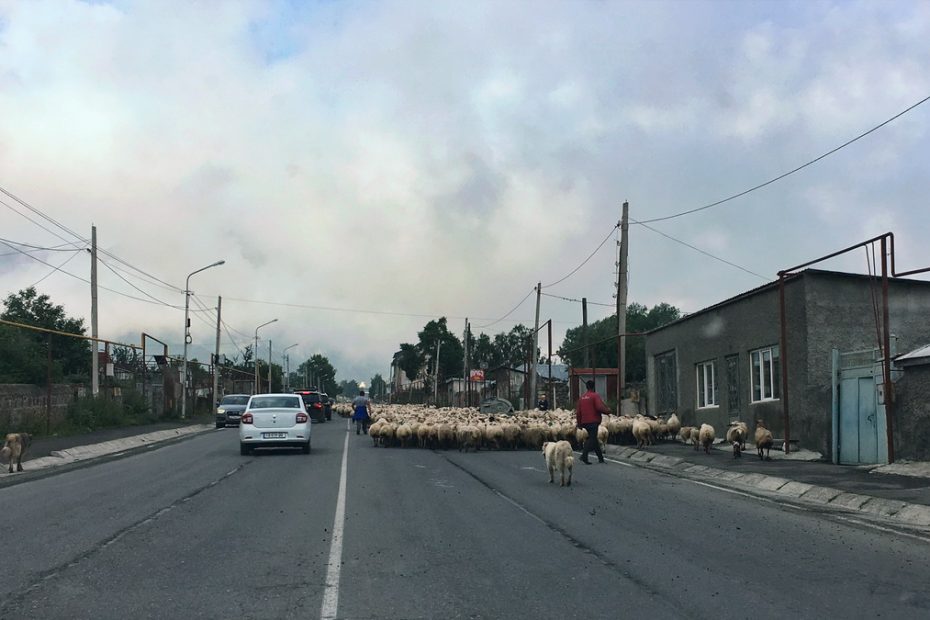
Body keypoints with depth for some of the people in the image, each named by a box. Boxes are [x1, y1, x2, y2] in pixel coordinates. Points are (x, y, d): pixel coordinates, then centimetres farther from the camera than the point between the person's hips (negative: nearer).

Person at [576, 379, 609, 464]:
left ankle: (600, 457, 20)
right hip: (593, 421, -7)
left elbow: (578, 411, 12)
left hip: (585, 422, 7)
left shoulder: (582, 397, 12)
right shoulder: (595, 395, -8)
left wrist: (579, 423, 18)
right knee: (592, 439, -7)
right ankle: (584, 456, -22)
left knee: (593, 439, 14)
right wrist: (607, 411, -1)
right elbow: (599, 407, -19)